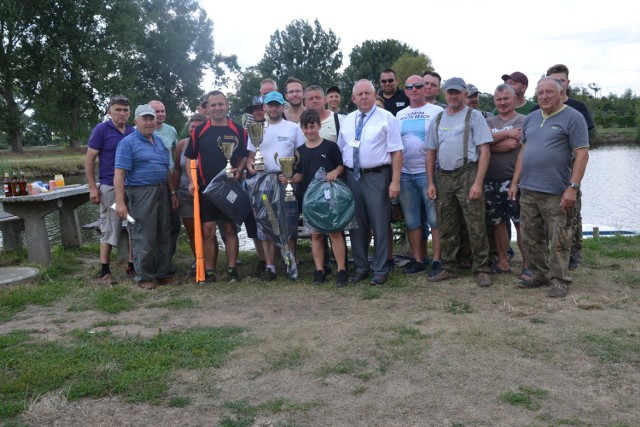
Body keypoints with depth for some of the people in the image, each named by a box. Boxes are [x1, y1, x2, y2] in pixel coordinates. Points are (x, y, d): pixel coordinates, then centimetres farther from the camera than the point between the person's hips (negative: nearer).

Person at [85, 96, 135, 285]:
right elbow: (89, 161, -2)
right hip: (110, 187, -4)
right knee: (109, 229, -1)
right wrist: (92, 187, -8)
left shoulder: (133, 132, 9)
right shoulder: (101, 130, -2)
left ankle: (132, 265, 21)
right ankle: (105, 271, 8)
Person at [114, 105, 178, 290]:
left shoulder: (159, 141, 15)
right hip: (141, 193, -7)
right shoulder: (128, 142, -6)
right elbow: (119, 173, -13)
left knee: (164, 235, 11)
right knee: (145, 238, -3)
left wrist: (172, 192, 17)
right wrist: (120, 202, -19)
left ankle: (164, 273, 22)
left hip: (161, 192, 7)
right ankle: (144, 277, 10)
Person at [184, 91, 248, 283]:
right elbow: (190, 158, 8)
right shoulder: (199, 131, 3)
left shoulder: (238, 130, 3)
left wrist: (239, 170, -9)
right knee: (207, 230, 1)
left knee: (230, 229, 5)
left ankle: (232, 269, 12)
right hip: (206, 188, 0)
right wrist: (192, 181, -4)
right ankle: (209, 271, 10)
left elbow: (246, 155, 10)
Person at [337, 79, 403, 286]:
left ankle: (380, 270, 13)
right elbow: (340, 151, 16)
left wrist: (395, 181, -14)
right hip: (352, 176, 5)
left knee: (380, 224, 1)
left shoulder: (386, 118, -3)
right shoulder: (347, 121, 12)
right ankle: (360, 267, 24)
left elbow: (396, 151, -8)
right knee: (357, 224, 11)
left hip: (377, 177, -5)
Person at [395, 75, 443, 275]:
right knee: (411, 220, 9)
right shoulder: (400, 115, 14)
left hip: (428, 172, -5)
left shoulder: (437, 112, -1)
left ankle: (437, 260, 6)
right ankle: (418, 259, 19)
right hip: (405, 174, 5)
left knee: (435, 219, -2)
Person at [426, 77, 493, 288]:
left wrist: (478, 182, -15)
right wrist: (430, 182, 9)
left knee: (476, 226, -4)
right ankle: (448, 268, 22)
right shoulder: (438, 119, 14)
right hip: (444, 177, 5)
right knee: (446, 227, 11)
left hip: (468, 175, -5)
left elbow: (484, 151, -6)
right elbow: (431, 152, 17)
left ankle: (481, 270, 7)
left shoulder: (474, 116, 0)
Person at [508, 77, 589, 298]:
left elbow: (581, 154, -10)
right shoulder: (531, 118, 14)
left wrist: (573, 187, -17)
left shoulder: (573, 118, -5)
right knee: (531, 238, 13)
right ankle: (539, 274, 27)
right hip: (528, 190, 6)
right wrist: (515, 182, 13)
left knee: (558, 242, 0)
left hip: (556, 193, -6)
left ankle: (559, 280, 13)